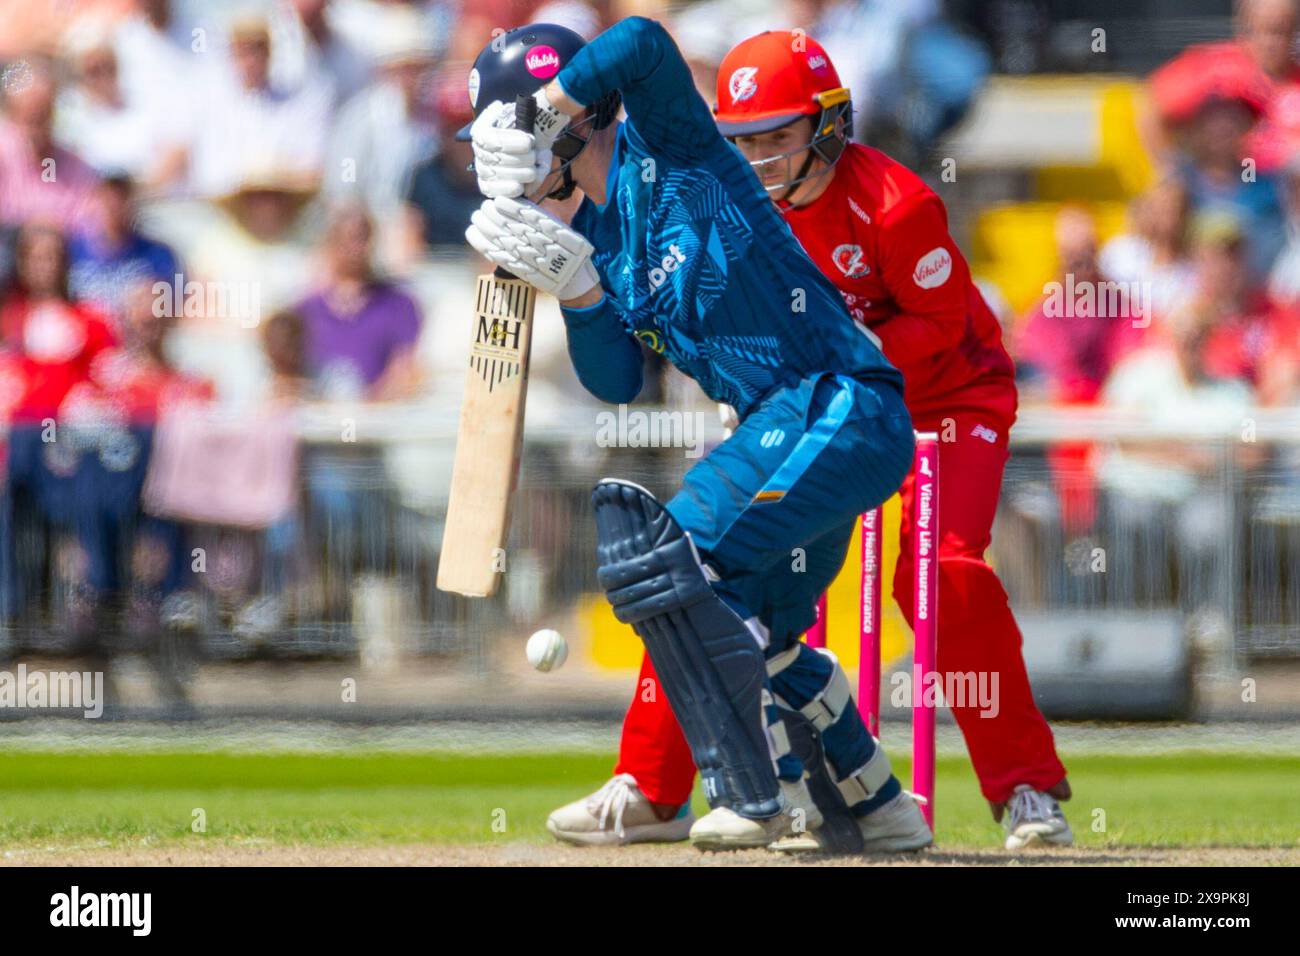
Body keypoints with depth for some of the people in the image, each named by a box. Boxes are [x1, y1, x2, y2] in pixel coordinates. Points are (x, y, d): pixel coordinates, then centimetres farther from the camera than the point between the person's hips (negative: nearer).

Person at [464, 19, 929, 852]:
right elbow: (617, 381, 13)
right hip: (788, 428, 10)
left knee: (668, 560, -18)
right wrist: (575, 287, -2)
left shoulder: (668, 150, -8)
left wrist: (540, 119, -18)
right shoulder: (597, 228, 15)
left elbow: (641, 45, -29)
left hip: (837, 402, -10)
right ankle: (881, 807, 34)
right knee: (753, 634, 20)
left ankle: (762, 799, -14)